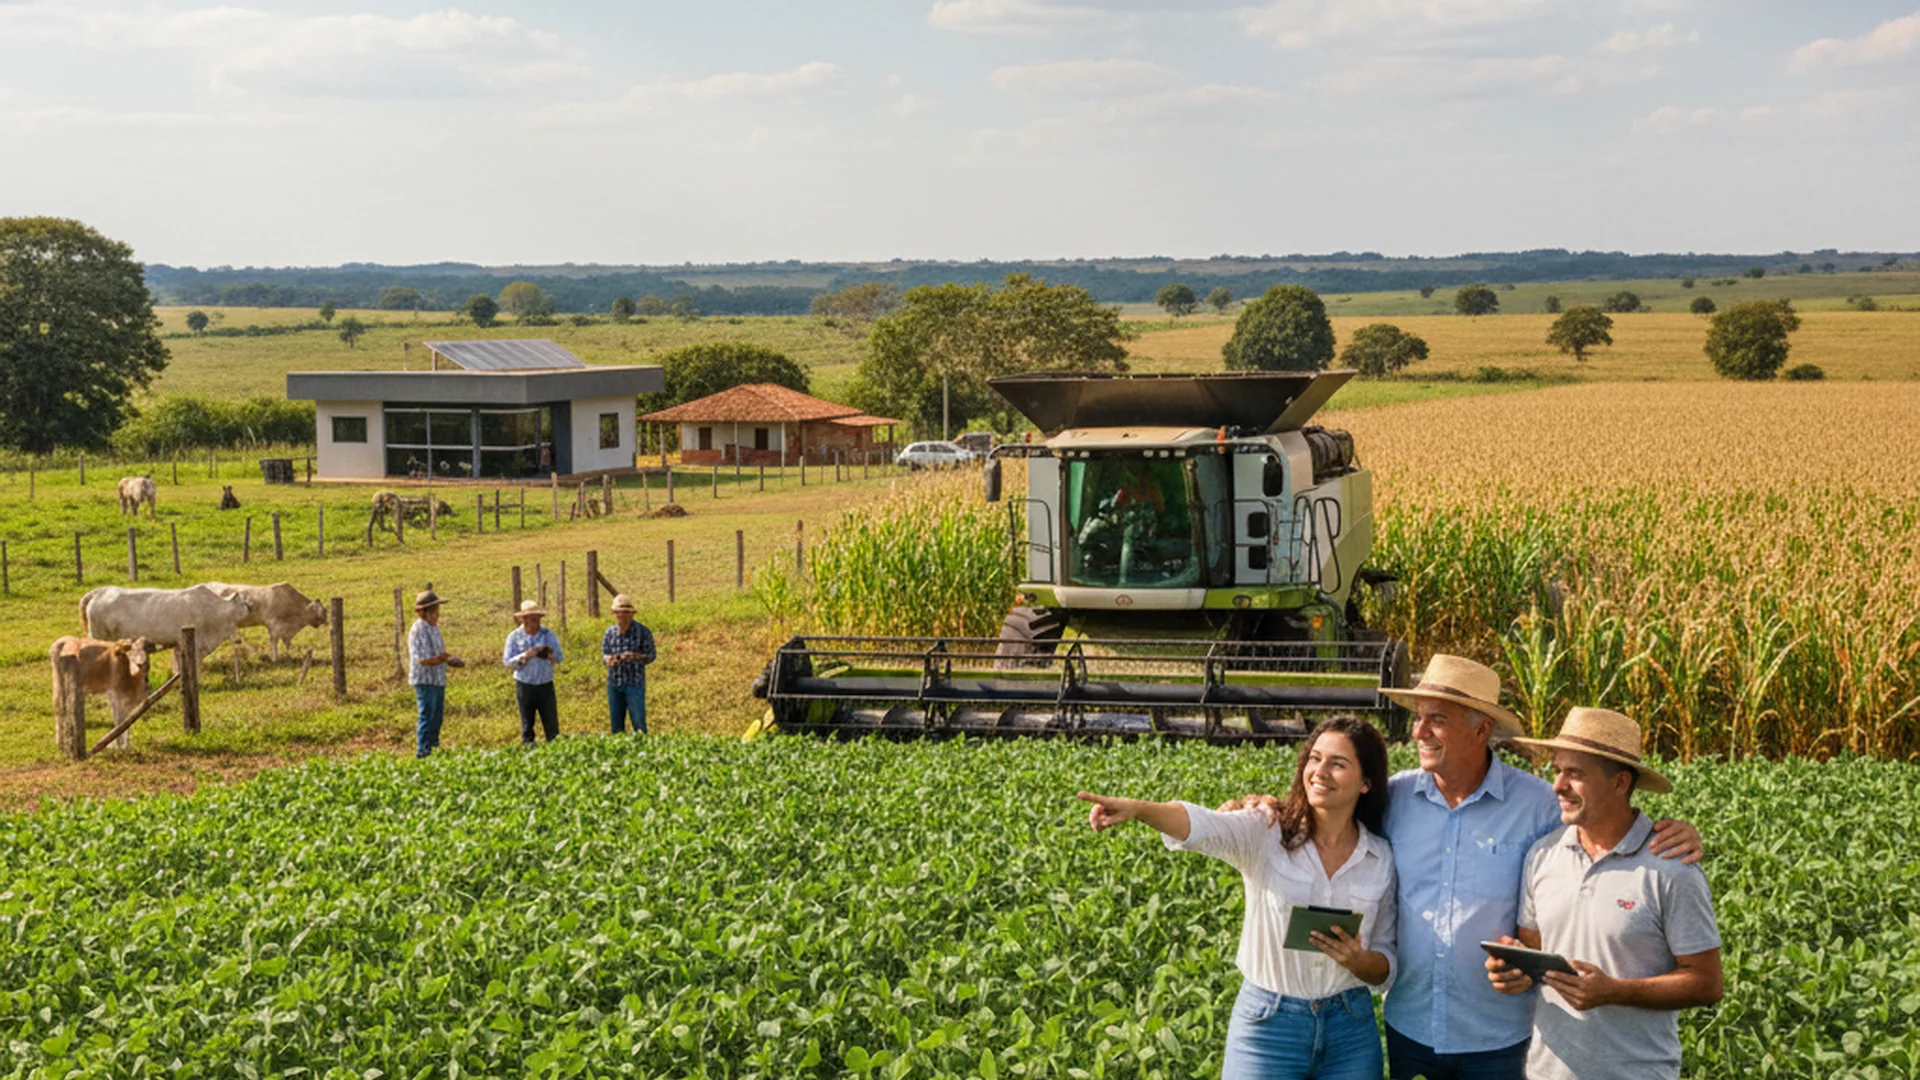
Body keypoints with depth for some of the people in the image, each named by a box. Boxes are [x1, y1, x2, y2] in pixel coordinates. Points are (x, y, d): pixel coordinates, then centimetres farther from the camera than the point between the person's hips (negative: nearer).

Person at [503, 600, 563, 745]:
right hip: (524, 685, -1)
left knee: (551, 724, 2)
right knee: (527, 725, 7)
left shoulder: (548, 634, 4)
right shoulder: (514, 637, -1)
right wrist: (525, 656, -21)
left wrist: (549, 655, -19)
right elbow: (507, 662, -6)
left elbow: (560, 657, 3)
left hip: (546, 685, 1)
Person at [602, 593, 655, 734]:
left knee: (639, 720, -8)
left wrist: (635, 657, -23)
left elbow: (650, 656, -3)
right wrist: (609, 660, -14)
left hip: (635, 682, -4)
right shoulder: (610, 632, 5)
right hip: (614, 683, 4)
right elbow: (604, 654, 10)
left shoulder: (643, 632, -5)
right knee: (616, 722, 7)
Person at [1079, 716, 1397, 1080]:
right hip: (1267, 1025, -2)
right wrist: (1138, 808, -47)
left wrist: (1358, 960, -17)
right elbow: (1200, 825, -27)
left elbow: (1386, 968, 6)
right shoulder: (1265, 834, -6)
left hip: (1351, 1033, 2)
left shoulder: (1381, 859, 2)